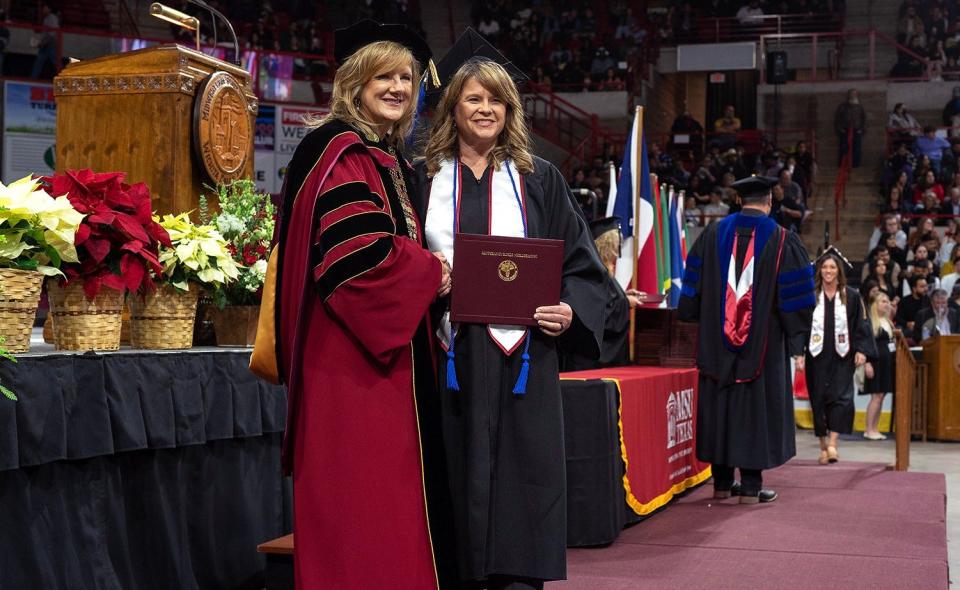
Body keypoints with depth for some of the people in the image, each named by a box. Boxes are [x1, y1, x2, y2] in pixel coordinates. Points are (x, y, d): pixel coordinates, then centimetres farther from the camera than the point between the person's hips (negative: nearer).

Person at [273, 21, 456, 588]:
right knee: (359, 497, -7)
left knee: (397, 494, 9)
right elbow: (356, 250, -21)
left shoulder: (393, 160, 20)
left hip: (395, 349, 9)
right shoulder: (338, 150, -9)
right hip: (350, 352, -9)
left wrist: (431, 267, 6)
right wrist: (430, 272, -9)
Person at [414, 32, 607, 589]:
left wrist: (570, 311, -11)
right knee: (457, 483, 3)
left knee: (518, 478, -2)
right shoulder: (423, 179, 10)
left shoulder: (539, 179, 9)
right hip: (447, 358, 1)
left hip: (519, 358, 0)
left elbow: (582, 263, 6)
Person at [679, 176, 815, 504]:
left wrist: (697, 323, 17)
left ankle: (721, 483, 15)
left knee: (720, 406, 10)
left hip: (717, 343, 3)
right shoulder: (782, 240, -5)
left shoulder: (714, 235, 3)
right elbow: (796, 296, -5)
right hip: (763, 343, -2)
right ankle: (750, 486, 5)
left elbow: (693, 286, 6)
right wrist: (794, 338, 5)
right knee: (757, 407, 4)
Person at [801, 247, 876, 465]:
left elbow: (861, 324, 5)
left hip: (842, 356, -1)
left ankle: (832, 443, -15)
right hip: (816, 356, 1)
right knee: (819, 400, 3)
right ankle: (823, 447, 12)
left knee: (841, 397, -12)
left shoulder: (852, 296, 4)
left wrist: (862, 350, -6)